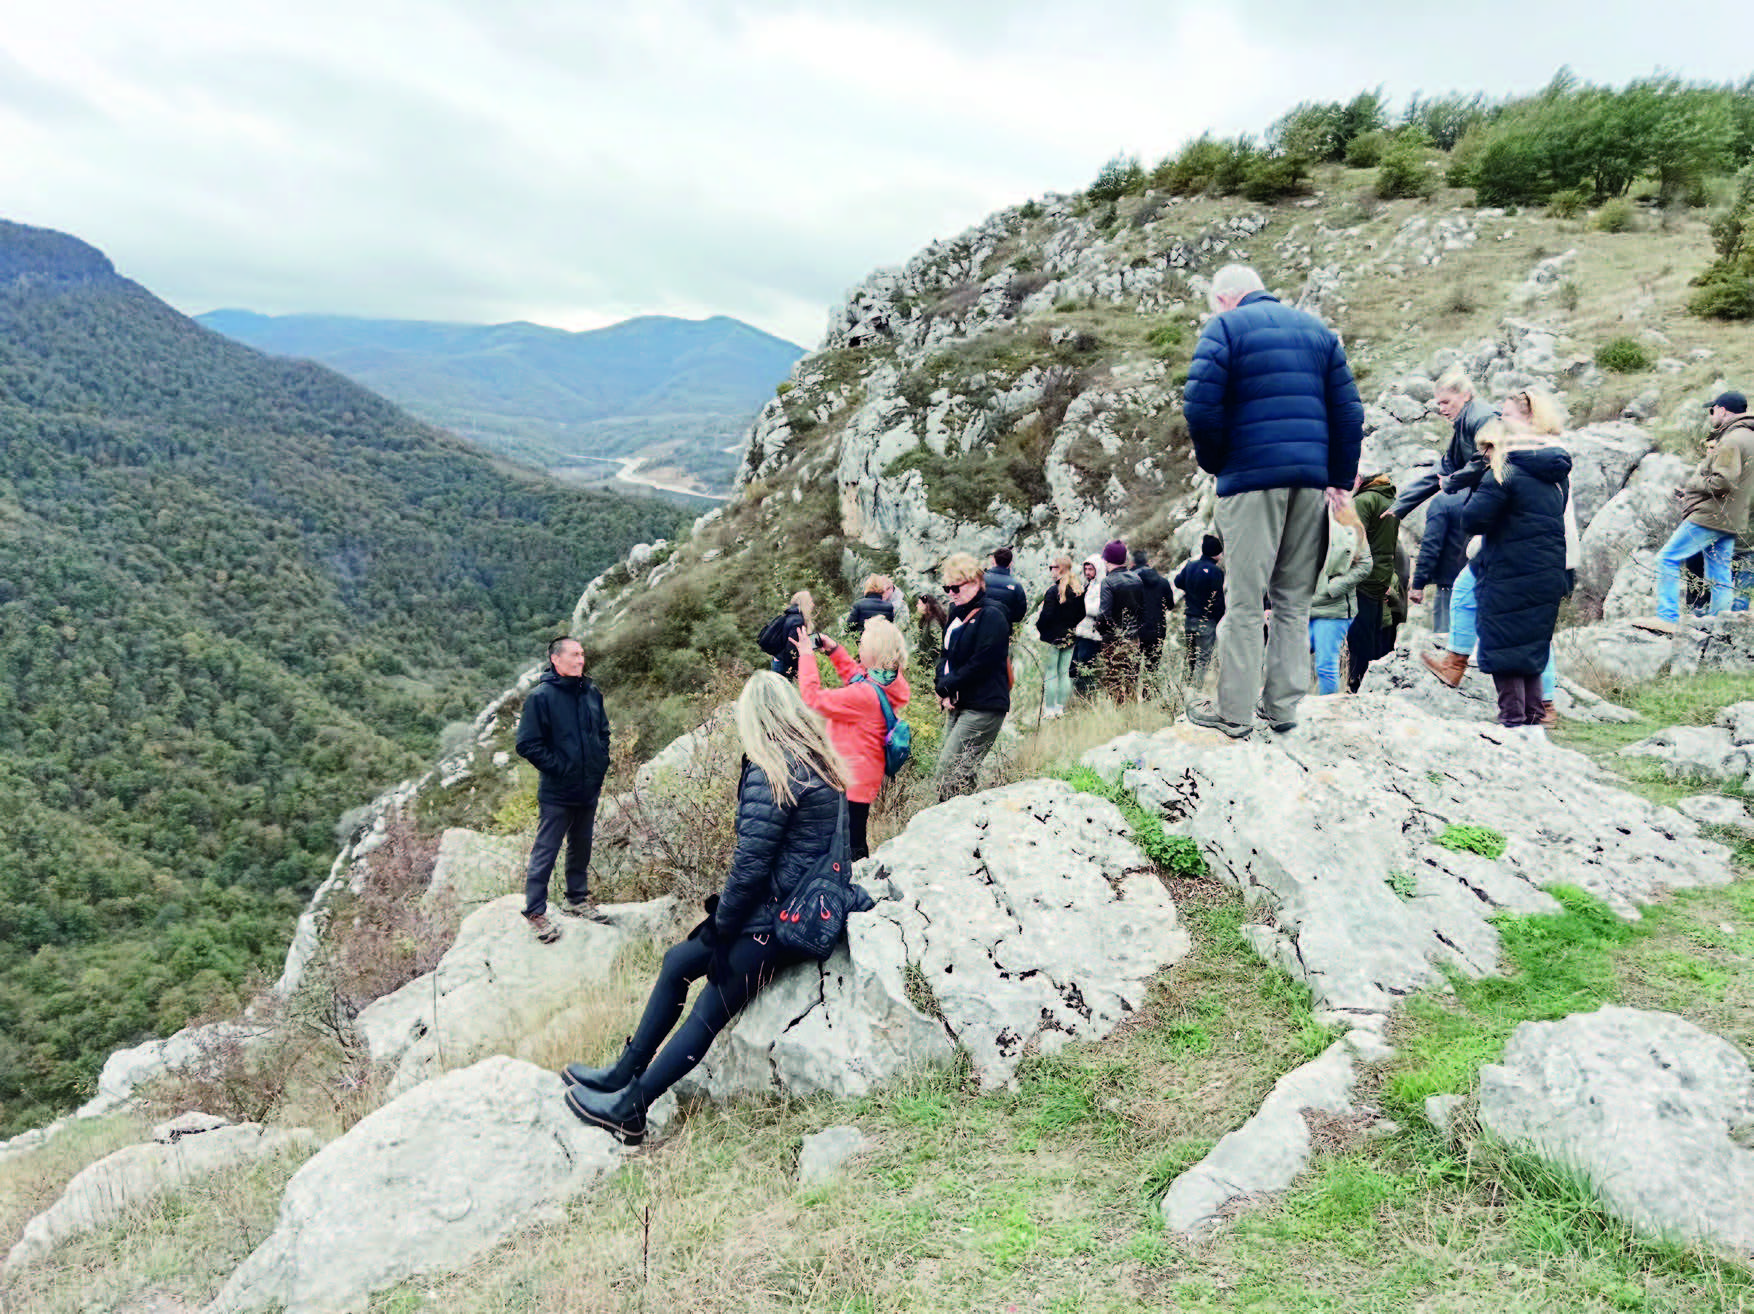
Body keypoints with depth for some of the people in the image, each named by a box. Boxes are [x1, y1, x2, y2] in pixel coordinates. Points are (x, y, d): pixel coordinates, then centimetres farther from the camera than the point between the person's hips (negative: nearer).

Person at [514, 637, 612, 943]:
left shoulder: (592, 693, 4)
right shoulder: (541, 696, -14)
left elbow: (603, 732, 18)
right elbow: (527, 744, -15)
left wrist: (601, 764, 7)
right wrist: (559, 768, -16)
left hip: (589, 790, 6)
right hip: (556, 794, -6)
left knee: (581, 848, 19)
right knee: (545, 852, 1)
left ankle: (577, 899, 35)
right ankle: (535, 912, 12)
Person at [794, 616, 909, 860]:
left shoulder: (865, 694, -31)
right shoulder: (889, 682, -2)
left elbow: (814, 698, -25)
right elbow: (853, 673, 22)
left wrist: (806, 656, -16)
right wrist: (834, 650, 14)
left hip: (853, 781, -10)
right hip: (864, 778, 10)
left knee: (850, 844, 3)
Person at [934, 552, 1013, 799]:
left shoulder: (991, 616, -11)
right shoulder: (958, 613, 17)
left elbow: (980, 664, -17)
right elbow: (946, 655, 16)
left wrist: (947, 687, -9)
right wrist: (943, 687, -1)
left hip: (983, 707, -9)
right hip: (957, 705, 9)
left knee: (949, 772, -14)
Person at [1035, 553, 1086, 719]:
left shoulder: (1053, 590, -17)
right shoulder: (1078, 589, 4)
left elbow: (1046, 616, -18)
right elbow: (1082, 613, 11)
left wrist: (1038, 627, -1)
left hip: (1052, 637, -7)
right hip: (1069, 637, 7)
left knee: (1050, 674, -1)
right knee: (1064, 673, 12)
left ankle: (1049, 709, 1)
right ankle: (1061, 708, 16)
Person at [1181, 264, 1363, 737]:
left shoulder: (1225, 326, 2)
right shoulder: (1317, 329, 18)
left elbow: (1200, 405, -11)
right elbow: (1348, 409, 12)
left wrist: (1214, 462, 4)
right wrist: (1341, 479, 14)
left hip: (1251, 475, -5)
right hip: (1312, 479, 5)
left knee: (1243, 600, -2)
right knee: (1294, 599, 10)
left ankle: (1234, 711, 1)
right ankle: (1282, 706, 14)